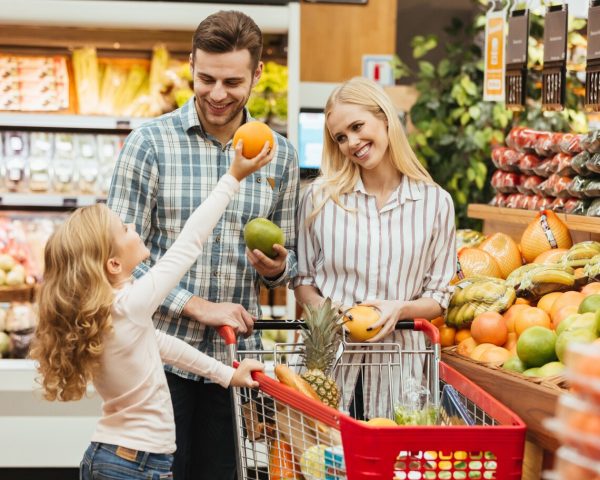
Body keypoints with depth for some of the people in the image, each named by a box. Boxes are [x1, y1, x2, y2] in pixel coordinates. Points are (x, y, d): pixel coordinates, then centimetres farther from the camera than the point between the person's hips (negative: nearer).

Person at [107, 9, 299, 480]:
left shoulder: (280, 155, 6)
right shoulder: (150, 143, -5)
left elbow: (288, 259, 15)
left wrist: (276, 267, -9)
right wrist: (199, 307, -15)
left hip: (236, 354, 3)